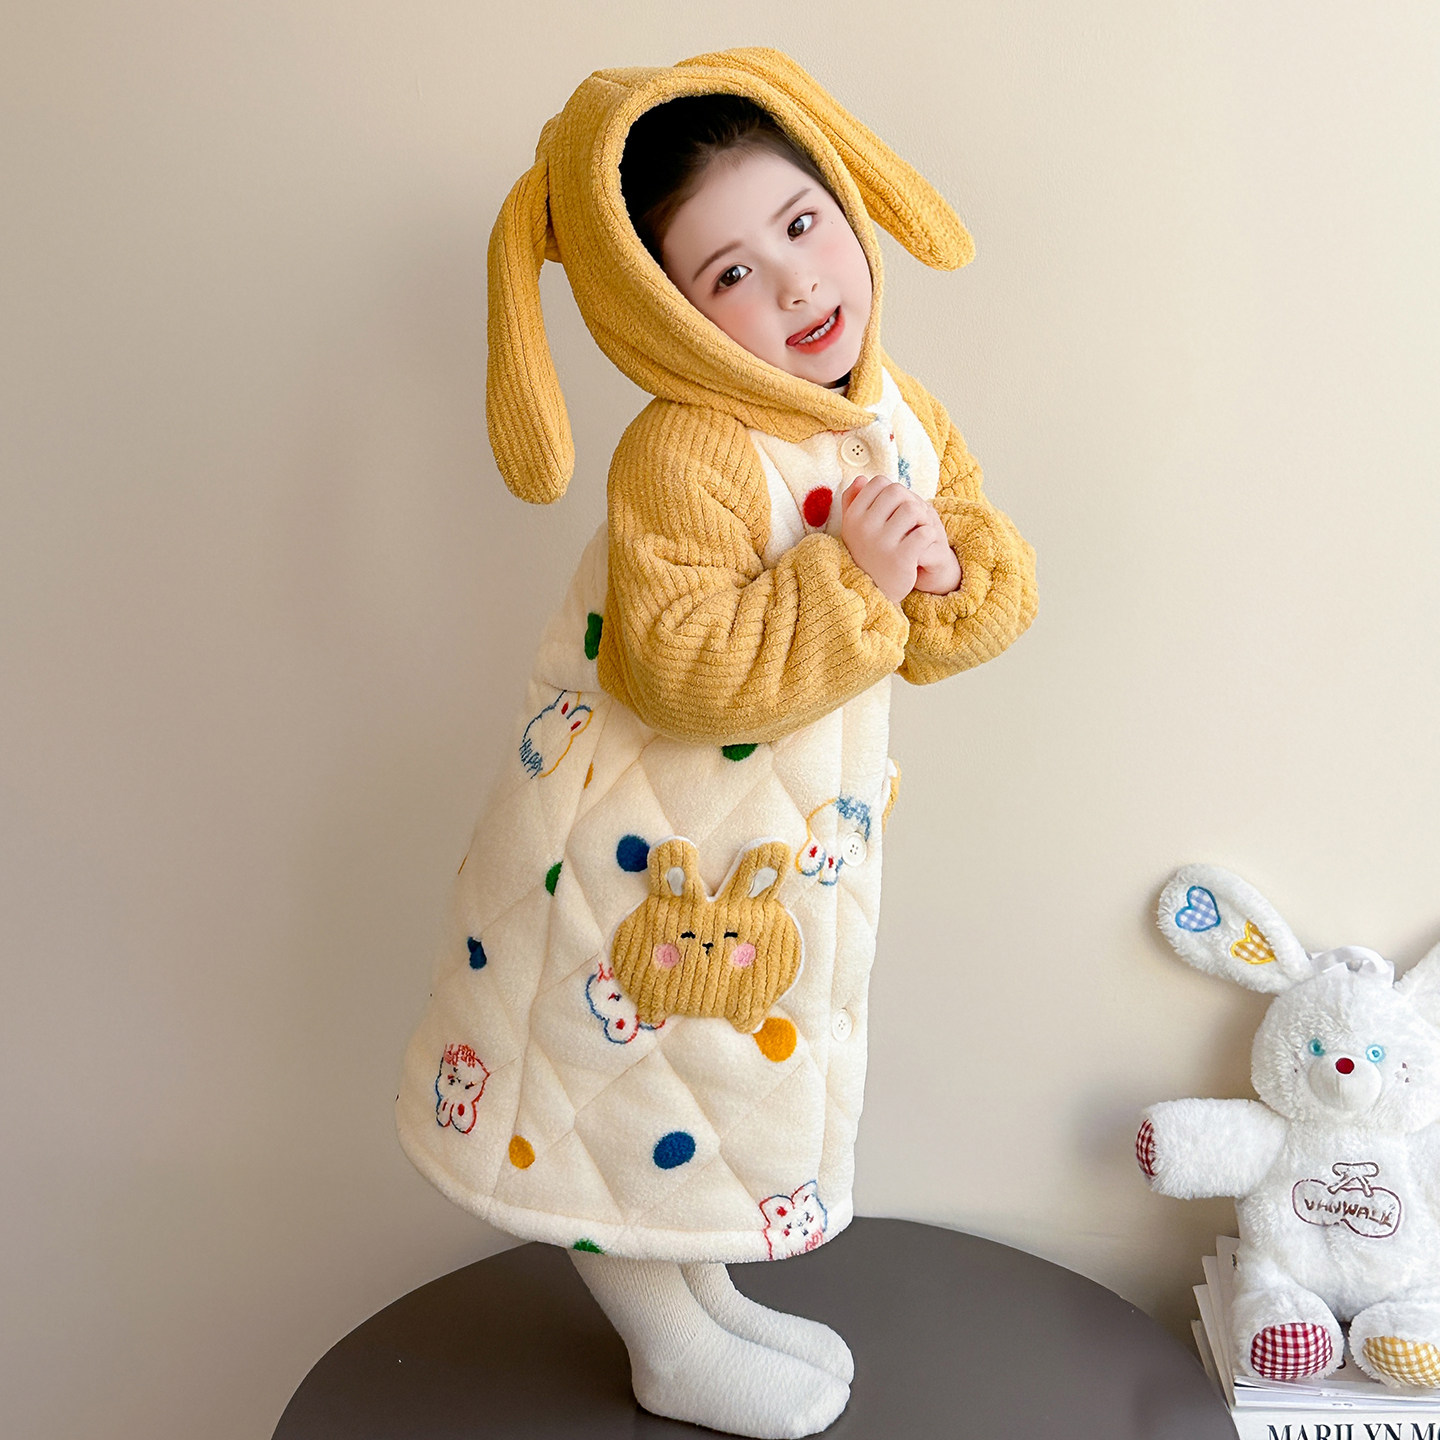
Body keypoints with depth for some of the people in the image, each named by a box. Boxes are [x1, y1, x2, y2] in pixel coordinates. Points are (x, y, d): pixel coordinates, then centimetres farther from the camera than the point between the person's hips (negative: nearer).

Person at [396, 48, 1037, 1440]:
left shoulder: (904, 414, -2)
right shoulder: (684, 455, -26)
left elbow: (1000, 580, 4)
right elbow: (685, 671, -33)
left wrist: (947, 573, -18)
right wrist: (849, 578, -33)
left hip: (792, 843, 8)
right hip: (646, 847, -7)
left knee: (744, 1072, 24)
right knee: (626, 1090, 10)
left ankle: (709, 1299, 48)